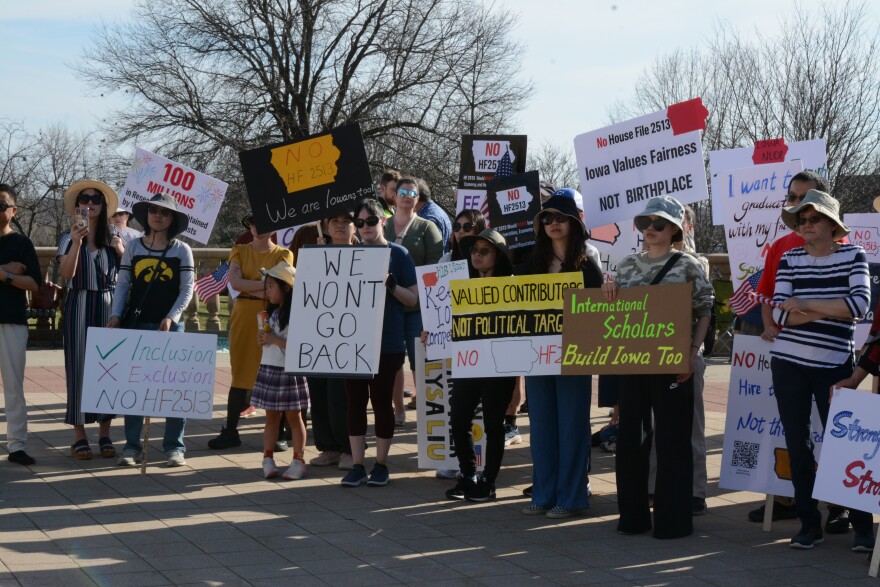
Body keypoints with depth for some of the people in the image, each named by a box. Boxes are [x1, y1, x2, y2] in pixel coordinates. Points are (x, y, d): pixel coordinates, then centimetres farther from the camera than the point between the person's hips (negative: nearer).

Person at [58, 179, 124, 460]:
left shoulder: (114, 238, 9)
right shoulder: (69, 237, 4)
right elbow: (66, 274, -11)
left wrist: (122, 251, -6)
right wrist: (77, 242, -22)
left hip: (108, 306, 2)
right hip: (79, 306, -2)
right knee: (78, 366, -2)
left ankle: (105, 434, 10)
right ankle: (79, 437, 3)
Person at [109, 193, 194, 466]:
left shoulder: (182, 250, 2)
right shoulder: (133, 247, 8)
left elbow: (187, 290, -3)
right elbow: (123, 285, 7)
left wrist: (171, 317, -16)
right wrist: (116, 314, -7)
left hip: (170, 326, -2)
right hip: (136, 324, 2)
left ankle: (174, 445, 6)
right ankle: (132, 445, 9)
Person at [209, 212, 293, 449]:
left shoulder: (283, 254, 5)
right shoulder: (239, 251, 10)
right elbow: (235, 282, -6)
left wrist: (248, 285, -8)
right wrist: (265, 283, -12)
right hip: (243, 316, 2)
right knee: (240, 373, 3)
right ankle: (230, 431, 6)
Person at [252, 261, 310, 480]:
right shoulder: (272, 312, 11)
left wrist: (274, 339, -21)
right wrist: (262, 339, -2)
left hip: (289, 371, -7)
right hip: (269, 369, 7)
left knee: (294, 416, 2)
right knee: (271, 415, 11)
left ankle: (298, 460, 8)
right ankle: (268, 458, 15)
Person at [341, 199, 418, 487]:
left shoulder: (397, 253, -1)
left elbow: (413, 299, -3)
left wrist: (390, 284, -18)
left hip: (387, 343, -4)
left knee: (381, 401, 3)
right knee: (355, 401, 4)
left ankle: (381, 464, 14)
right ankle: (357, 466, 11)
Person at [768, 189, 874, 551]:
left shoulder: (853, 256, -1)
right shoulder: (790, 260, 4)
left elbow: (859, 305, -16)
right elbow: (780, 314, -5)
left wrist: (804, 305, -14)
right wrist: (830, 310, -14)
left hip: (834, 365, -3)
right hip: (788, 364, 3)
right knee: (797, 446, 6)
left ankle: (862, 525, 9)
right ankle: (809, 523, 16)